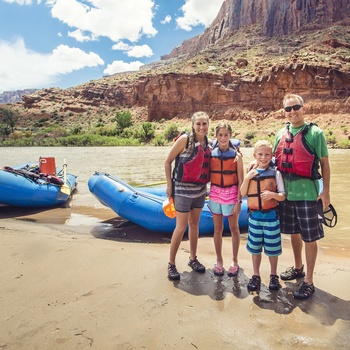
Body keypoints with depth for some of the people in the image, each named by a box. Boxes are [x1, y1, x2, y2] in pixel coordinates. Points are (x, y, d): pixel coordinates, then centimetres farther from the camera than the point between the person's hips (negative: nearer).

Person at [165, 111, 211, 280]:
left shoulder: (207, 142, 5)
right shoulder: (185, 139, -13)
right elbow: (167, 162, -10)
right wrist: (169, 185, -10)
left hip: (200, 190, 6)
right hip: (183, 190, -6)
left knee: (194, 225, 15)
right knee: (181, 227, -3)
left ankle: (193, 259, 31)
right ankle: (171, 264, 13)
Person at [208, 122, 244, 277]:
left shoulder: (236, 154, -7)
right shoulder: (211, 153, -1)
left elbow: (240, 179, -7)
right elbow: (208, 175, 3)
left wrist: (239, 201, -10)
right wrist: (207, 197, 0)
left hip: (231, 193, -2)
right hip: (215, 193, 2)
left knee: (234, 228, 11)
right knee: (218, 228, 12)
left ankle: (234, 261, 27)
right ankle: (219, 261, 27)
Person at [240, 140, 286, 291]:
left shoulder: (275, 174, -5)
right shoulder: (251, 173, 2)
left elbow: (282, 196, -4)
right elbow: (243, 193, 0)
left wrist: (273, 194, -24)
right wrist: (247, 178, -13)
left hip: (271, 215, -2)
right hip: (254, 215, 2)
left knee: (272, 248, 9)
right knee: (255, 247, 12)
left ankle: (273, 276, 30)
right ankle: (256, 276, 28)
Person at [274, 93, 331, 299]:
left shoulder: (315, 133, -7)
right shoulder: (282, 134, 8)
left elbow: (324, 164, -5)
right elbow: (274, 159, 16)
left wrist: (326, 191, -8)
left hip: (307, 193, -5)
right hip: (286, 192, 5)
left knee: (310, 237, 3)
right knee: (293, 232, 19)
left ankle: (309, 282, 16)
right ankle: (298, 268, 38)